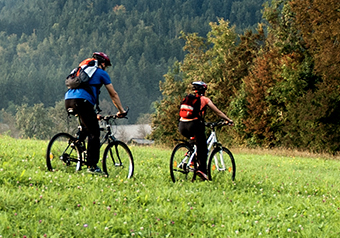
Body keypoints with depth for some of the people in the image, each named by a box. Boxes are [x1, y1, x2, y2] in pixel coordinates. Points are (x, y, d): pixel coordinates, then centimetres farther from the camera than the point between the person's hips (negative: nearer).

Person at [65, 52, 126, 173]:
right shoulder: (101, 73, 14)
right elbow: (113, 94, 16)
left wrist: (93, 113, 48)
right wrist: (121, 111, 26)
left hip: (68, 100, 8)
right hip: (82, 101, -8)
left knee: (85, 130, 24)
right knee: (94, 133, -4)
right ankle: (92, 166, -10)